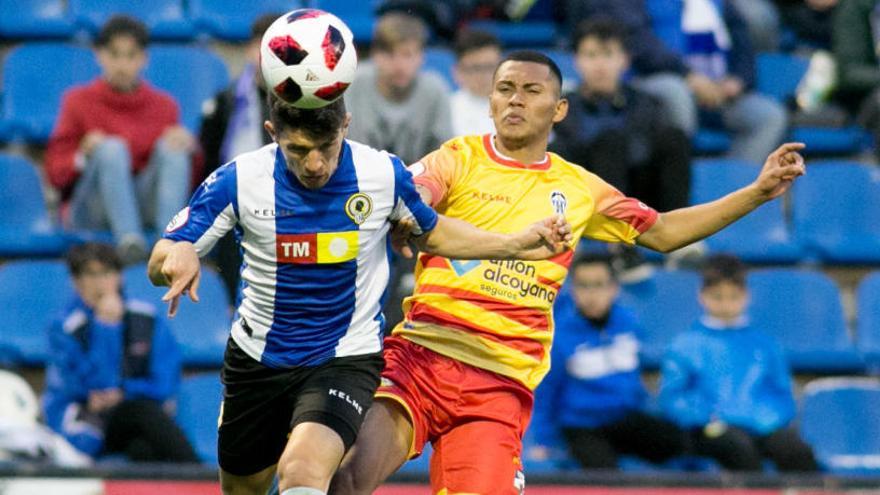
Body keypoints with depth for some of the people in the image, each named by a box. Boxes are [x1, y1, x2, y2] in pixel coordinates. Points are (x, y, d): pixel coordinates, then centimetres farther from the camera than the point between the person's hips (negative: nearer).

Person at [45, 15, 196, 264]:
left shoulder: (164, 105, 11)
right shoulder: (79, 102, 6)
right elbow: (55, 173, 1)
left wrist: (188, 147, -13)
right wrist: (82, 158, -19)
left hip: (146, 205, 2)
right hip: (91, 212, -2)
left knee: (171, 148, -19)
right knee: (113, 148, -27)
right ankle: (129, 239, -47)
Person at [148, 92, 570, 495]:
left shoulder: (384, 174, -12)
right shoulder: (238, 180, -15)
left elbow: (431, 233, 10)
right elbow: (158, 265, -13)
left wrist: (518, 245, -1)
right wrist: (177, 256, -38)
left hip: (347, 358, -2)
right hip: (256, 358, 2)